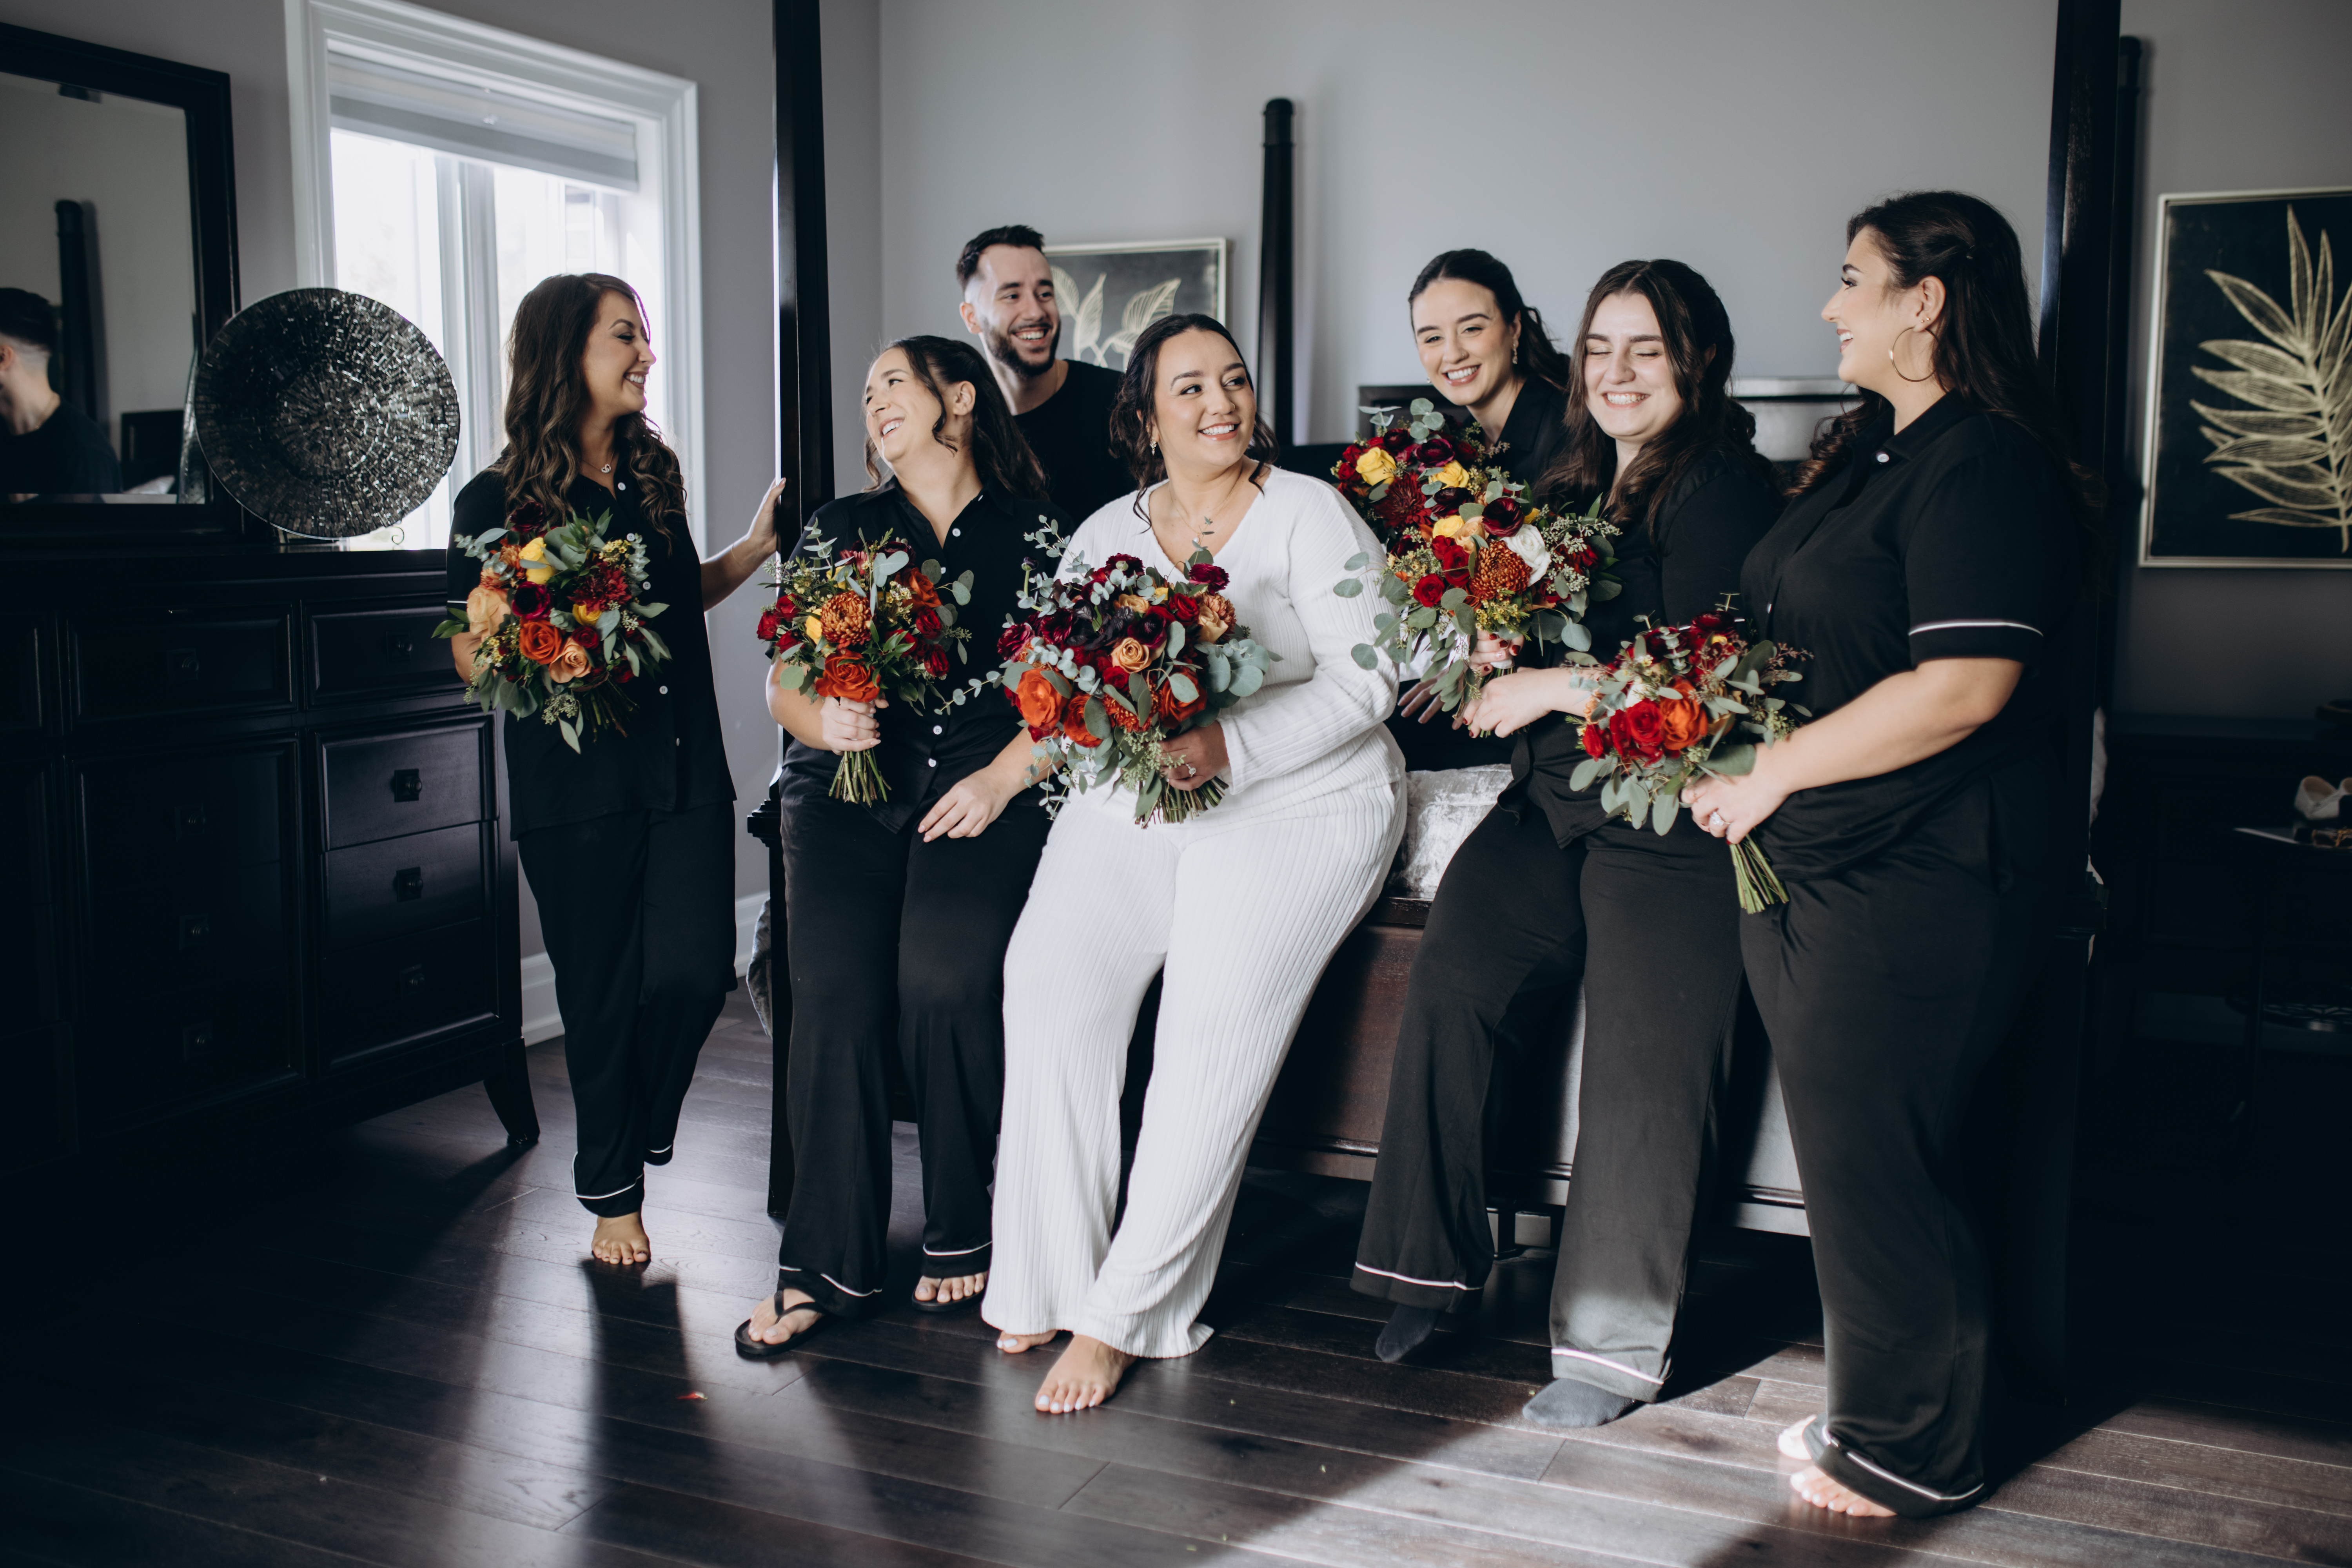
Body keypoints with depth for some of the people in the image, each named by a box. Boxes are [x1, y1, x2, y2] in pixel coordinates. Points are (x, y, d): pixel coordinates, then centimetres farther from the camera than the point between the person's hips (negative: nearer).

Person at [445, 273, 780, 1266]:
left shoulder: (654, 478, 11)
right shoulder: (497, 501, -4)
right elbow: (472, 655, -1)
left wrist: (758, 545, 14)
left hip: (687, 767, 4)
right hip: (575, 783, -4)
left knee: (697, 972, -3)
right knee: (602, 992, 5)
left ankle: (639, 1132, 27)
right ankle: (611, 1191, 25)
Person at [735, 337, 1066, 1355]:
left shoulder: (1035, 533, 10)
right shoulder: (842, 530, 18)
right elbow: (781, 685, 14)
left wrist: (1001, 778, -10)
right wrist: (821, 719, -8)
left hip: (985, 788, -2)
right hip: (847, 785, 2)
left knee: (947, 977, -26)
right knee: (835, 995, -21)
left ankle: (959, 1233, -6)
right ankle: (827, 1263, -10)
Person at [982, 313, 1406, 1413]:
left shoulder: (1309, 514, 2)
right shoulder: (1105, 535, 15)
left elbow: (1365, 681, -7)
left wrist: (1229, 745, -20)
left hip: (1300, 798, -4)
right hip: (1135, 796, 4)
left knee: (1219, 1011, -23)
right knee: (1050, 968, -21)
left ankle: (1126, 1312, -13)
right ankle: (1049, 1277, -11)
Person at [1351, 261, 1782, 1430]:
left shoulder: (1724, 490, -6)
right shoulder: (1579, 483, 19)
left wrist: (1547, 688, -10)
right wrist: (1493, 669, 5)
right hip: (1550, 802, 7)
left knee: (1643, 1061, -10)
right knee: (1449, 982, -12)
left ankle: (1616, 1344, 4)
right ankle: (1436, 1265, 2)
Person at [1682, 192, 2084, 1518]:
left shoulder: (1983, 463, -15)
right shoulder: (1875, 448, 16)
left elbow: (1962, 687, -24)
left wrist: (1773, 774, -16)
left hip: (1915, 883, -9)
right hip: (1822, 864, 10)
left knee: (1876, 1167, 2)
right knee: (1854, 1157, 17)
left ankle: (1913, 1455, 21)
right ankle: (1880, 1411, 33)